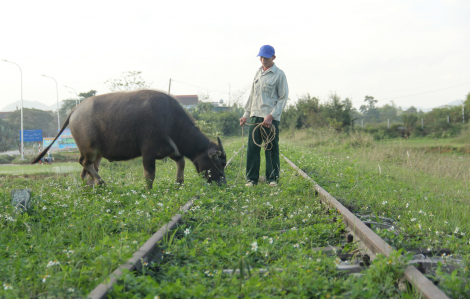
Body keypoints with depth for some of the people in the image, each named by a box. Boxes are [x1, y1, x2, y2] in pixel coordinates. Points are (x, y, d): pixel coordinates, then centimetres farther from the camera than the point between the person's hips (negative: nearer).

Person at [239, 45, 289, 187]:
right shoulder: (258, 73, 17)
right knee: (252, 148, 1)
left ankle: (273, 178, 10)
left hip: (271, 118, -5)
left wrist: (271, 116, -13)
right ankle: (251, 178, 8)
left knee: (271, 149, -1)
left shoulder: (279, 75, -2)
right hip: (255, 116, 5)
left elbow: (283, 98, -5)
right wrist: (246, 114, 16)